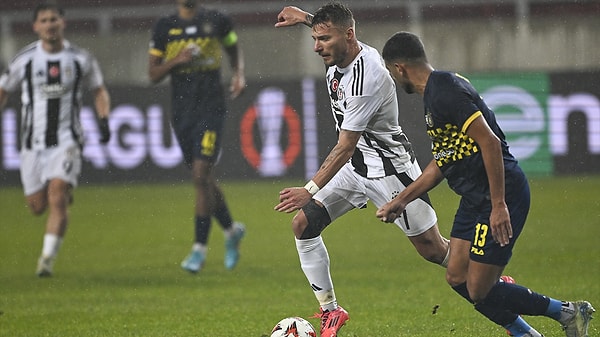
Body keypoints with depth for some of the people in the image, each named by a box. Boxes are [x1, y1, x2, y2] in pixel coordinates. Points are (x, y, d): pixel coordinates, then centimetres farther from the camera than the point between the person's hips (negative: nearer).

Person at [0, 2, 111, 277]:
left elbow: (99, 91, 15)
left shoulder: (80, 59, 0)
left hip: (66, 141, -2)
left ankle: (47, 259, -16)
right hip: (33, 142, 2)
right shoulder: (25, 60, -1)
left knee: (58, 198, -19)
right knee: (37, 207, 7)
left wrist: (103, 120, 0)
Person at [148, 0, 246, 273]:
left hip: (211, 109, -3)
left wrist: (239, 74, 0)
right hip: (181, 111, 3)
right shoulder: (165, 27, 4)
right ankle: (231, 230, 34)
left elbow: (234, 50, 19)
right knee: (204, 179, 11)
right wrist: (177, 61, -12)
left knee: (201, 176, -14)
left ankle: (200, 248, -9)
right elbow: (153, 74, 5)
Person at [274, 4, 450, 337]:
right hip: (354, 164, 9)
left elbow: (345, 147, -30)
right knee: (303, 223, -4)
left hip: (390, 169, -9)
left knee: (432, 249, -1)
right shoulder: (339, 57, -5)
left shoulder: (367, 78, -30)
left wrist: (311, 190, -33)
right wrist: (305, 17, 20)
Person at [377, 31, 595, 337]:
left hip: (498, 196, -10)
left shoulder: (445, 91, -18)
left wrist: (499, 206, -25)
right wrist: (400, 201, 27)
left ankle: (567, 312, 4)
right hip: (475, 197, 10)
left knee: (479, 291, -8)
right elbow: (441, 163, 25)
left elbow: (490, 142, -24)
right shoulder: (434, 94, 16)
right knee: (458, 278, 11)